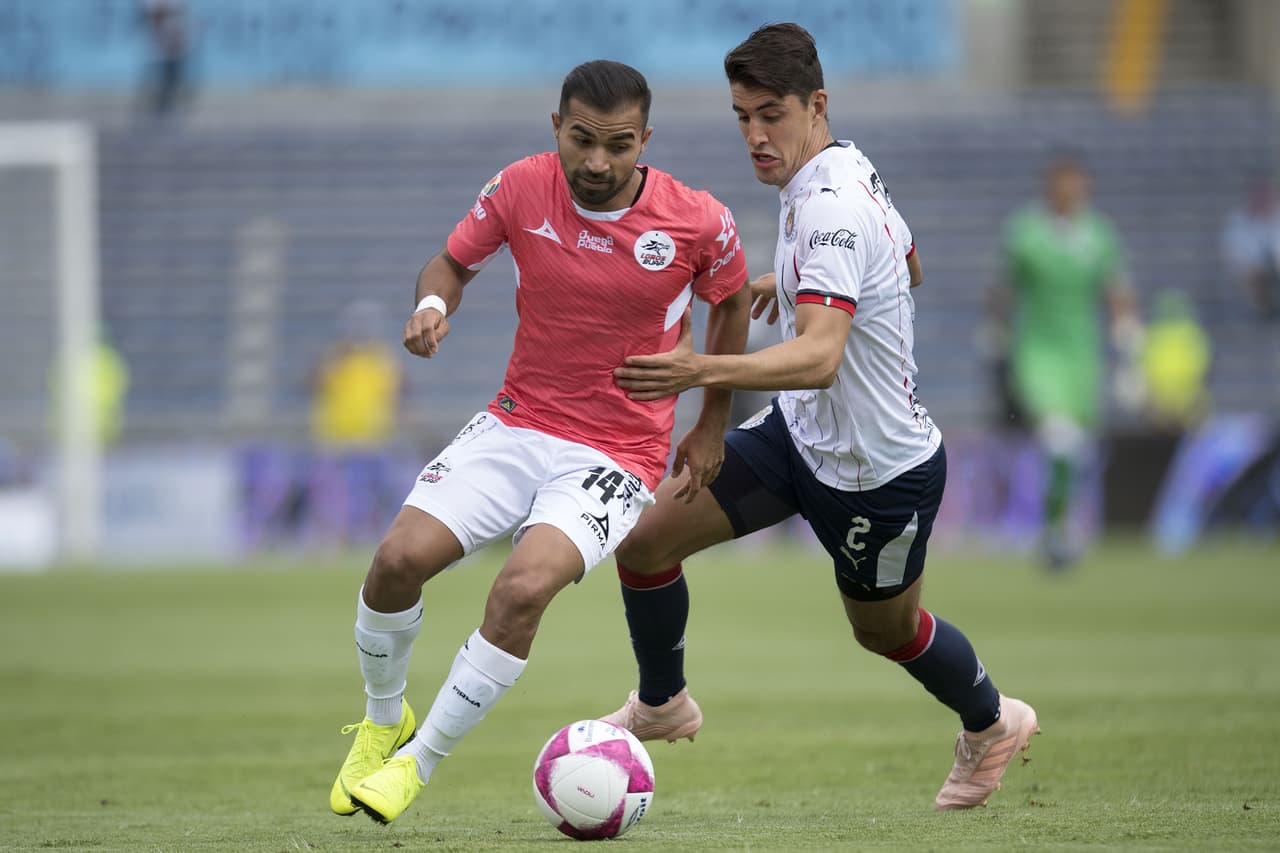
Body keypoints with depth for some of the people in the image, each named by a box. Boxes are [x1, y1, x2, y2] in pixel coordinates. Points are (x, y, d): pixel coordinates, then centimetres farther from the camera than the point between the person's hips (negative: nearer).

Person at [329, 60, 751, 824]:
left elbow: (732, 299, 10)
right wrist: (434, 303, -14)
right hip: (516, 425, 3)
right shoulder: (521, 189, -7)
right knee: (400, 557, -17)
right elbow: (453, 262, 10)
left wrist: (712, 426, 14)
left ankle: (420, 761, -10)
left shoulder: (698, 223, -11)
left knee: (524, 587, -28)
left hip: (617, 459, -3)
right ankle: (383, 719, 14)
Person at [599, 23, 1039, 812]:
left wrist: (704, 371, -59)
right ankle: (661, 705, 21)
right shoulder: (850, 170, -2)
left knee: (886, 630, 17)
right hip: (801, 432, 8)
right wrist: (792, 281, 18)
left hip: (879, 471, -8)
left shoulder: (830, 211, -32)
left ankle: (991, 723, 46)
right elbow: (910, 266, 18)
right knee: (645, 538, -2)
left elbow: (819, 357, -45)